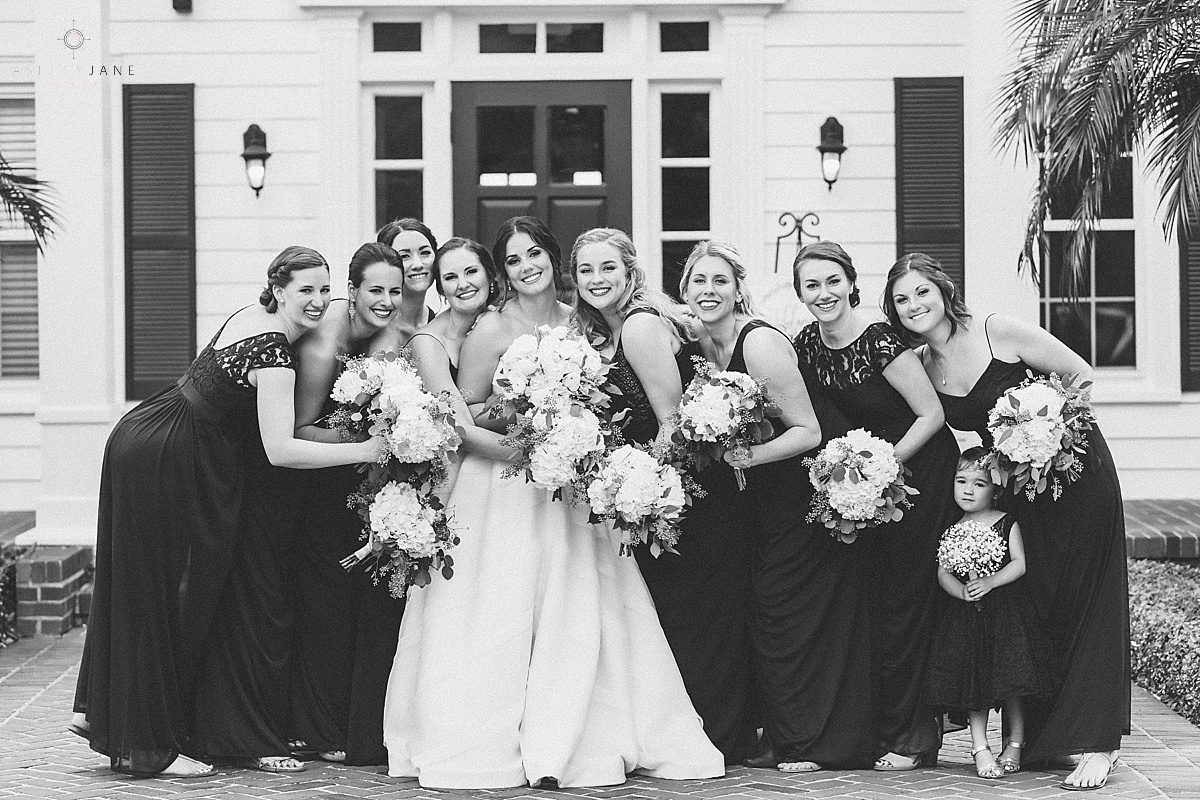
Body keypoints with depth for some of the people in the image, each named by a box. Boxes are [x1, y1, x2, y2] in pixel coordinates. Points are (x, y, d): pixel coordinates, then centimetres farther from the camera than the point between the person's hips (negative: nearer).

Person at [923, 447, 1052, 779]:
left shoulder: (1007, 524, 2)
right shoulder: (951, 532, 8)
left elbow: (1019, 563, -6)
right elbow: (943, 572, 0)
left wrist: (990, 582, -20)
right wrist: (962, 591, -19)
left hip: (1005, 609, -2)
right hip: (964, 614, 2)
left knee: (1010, 683, -3)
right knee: (974, 683, 0)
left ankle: (1015, 746, 10)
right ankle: (980, 749, 5)